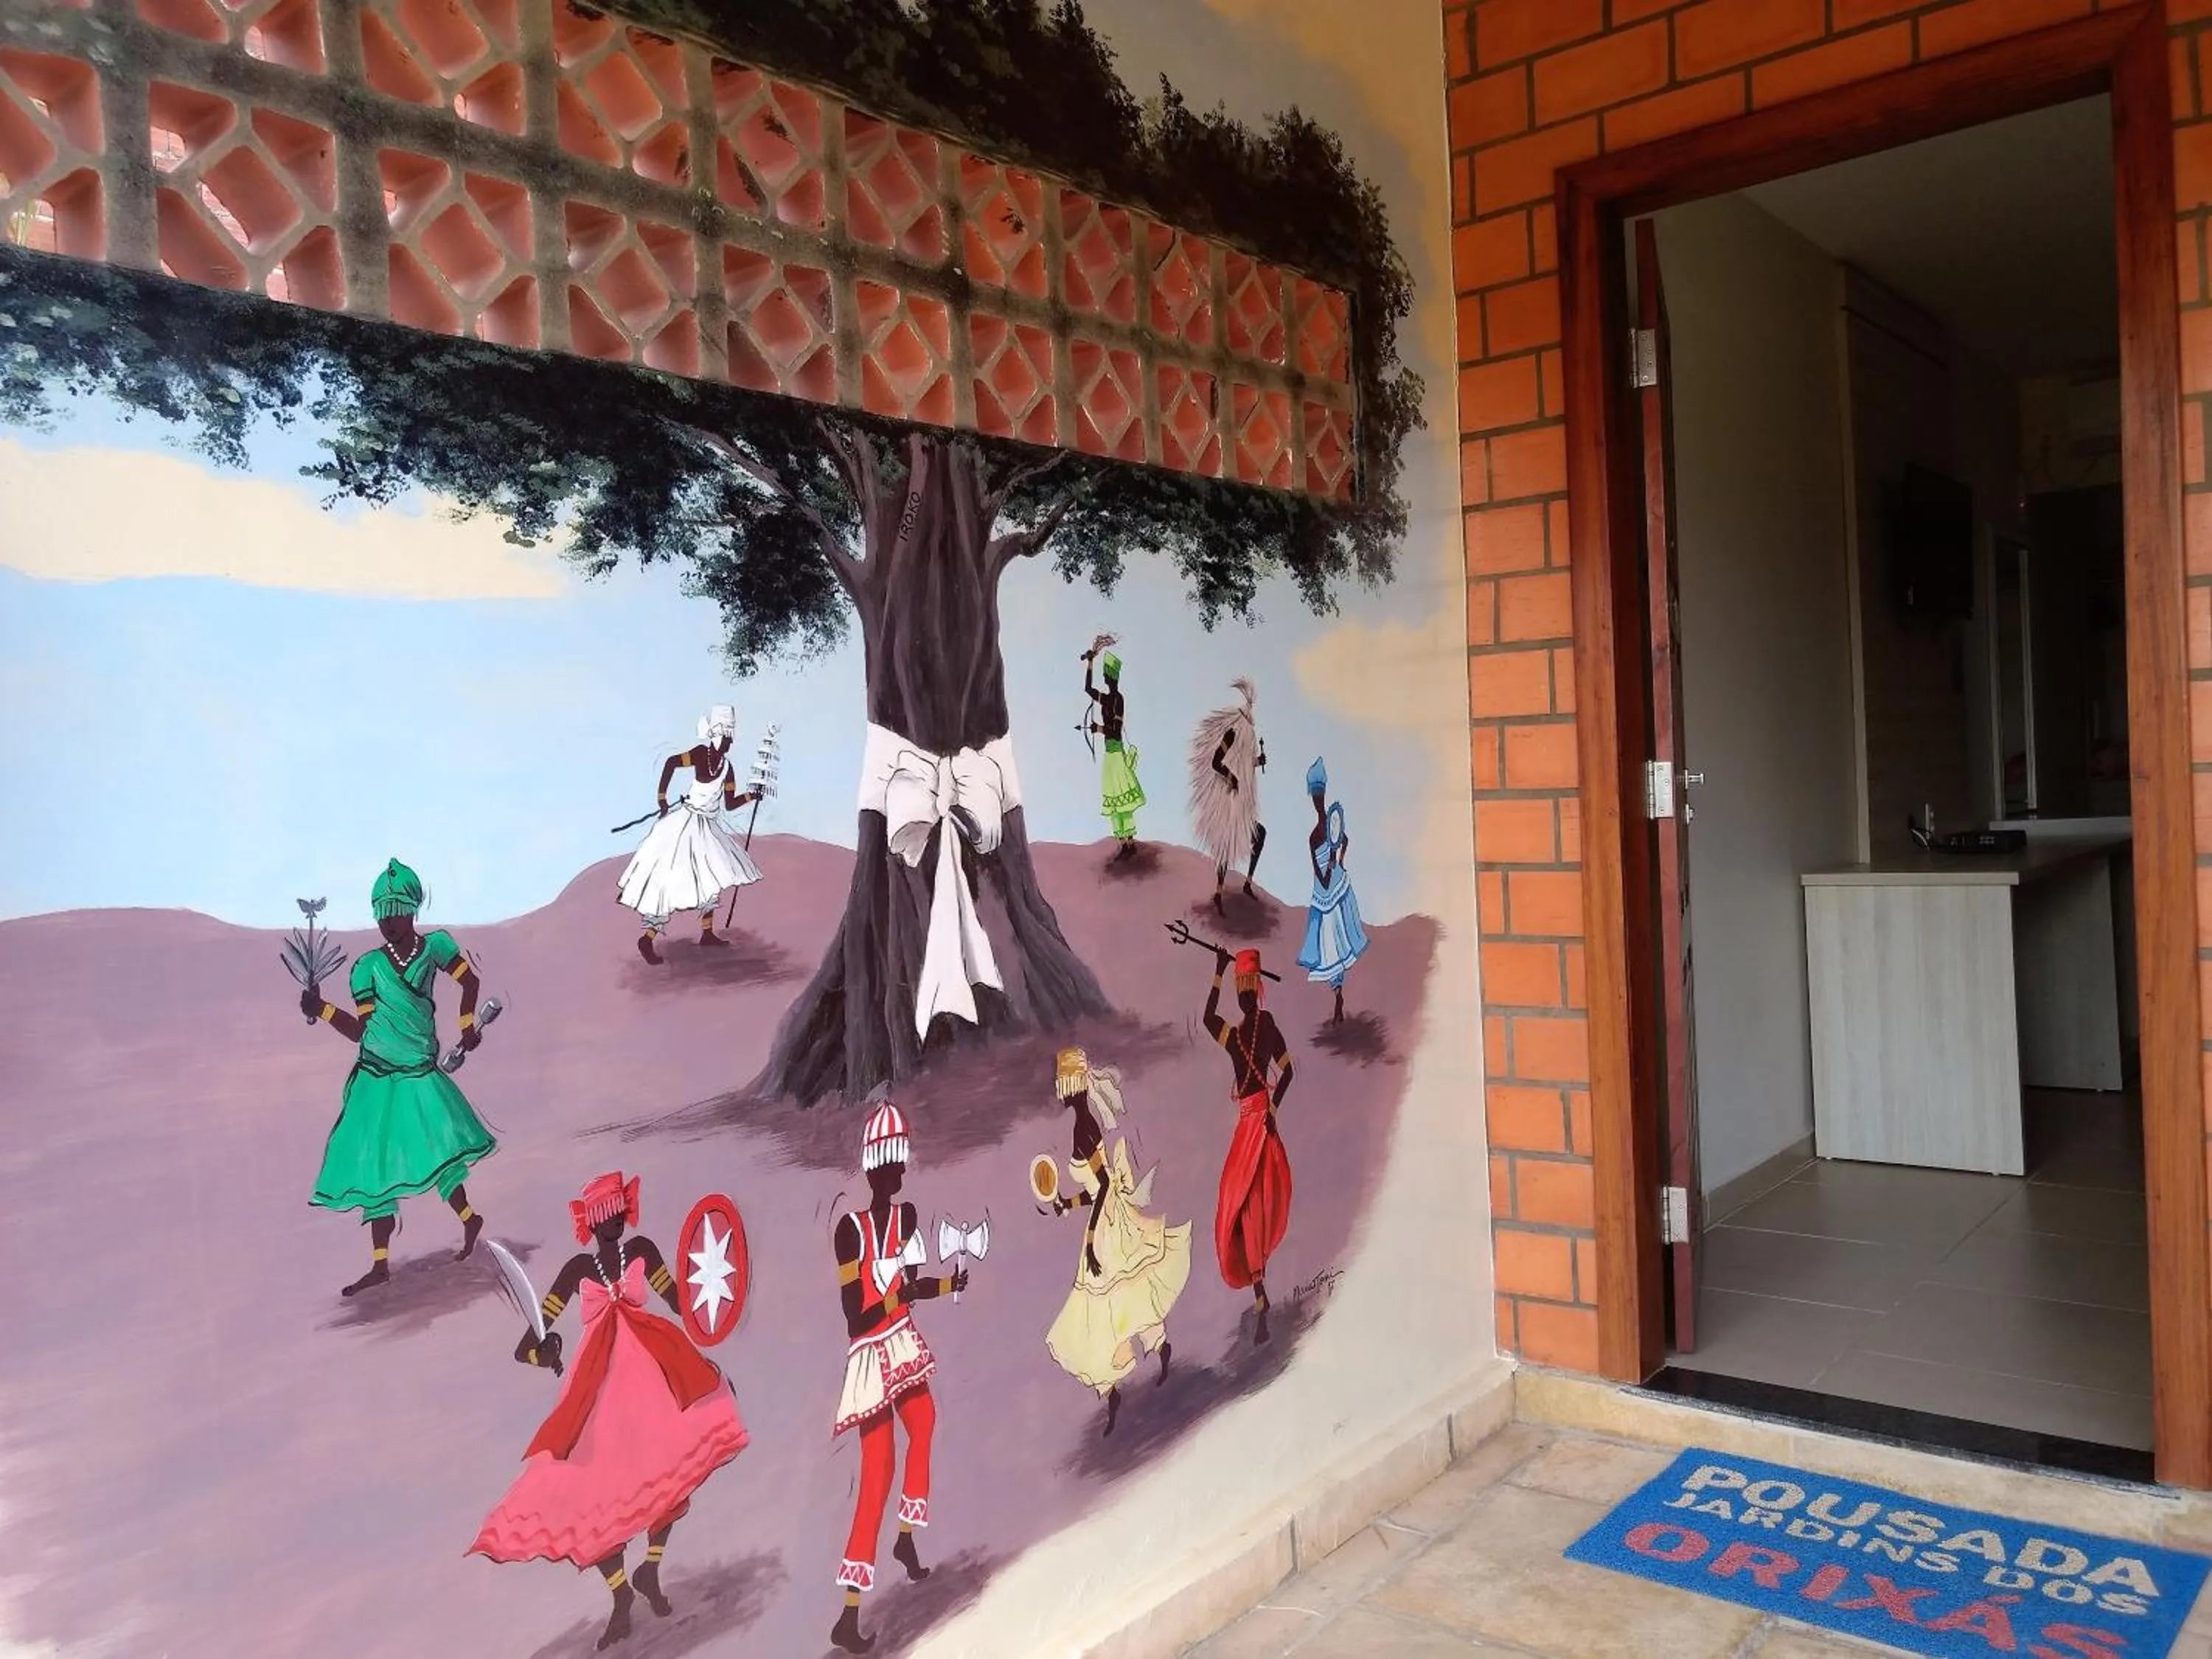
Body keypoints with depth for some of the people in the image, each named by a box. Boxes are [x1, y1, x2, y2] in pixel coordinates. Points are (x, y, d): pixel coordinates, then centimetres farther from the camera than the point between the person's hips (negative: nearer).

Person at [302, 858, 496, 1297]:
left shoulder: (434, 946, -4)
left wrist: (467, 1026, 7)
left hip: (418, 1075, -2)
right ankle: (380, 1264, 14)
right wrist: (322, 1010, -6)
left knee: (436, 1147, -19)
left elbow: (471, 981, 11)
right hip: (375, 1080, 2)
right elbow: (362, 1031, 2)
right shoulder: (368, 966, 0)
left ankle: (468, 1217, 8)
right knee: (375, 1167, 6)